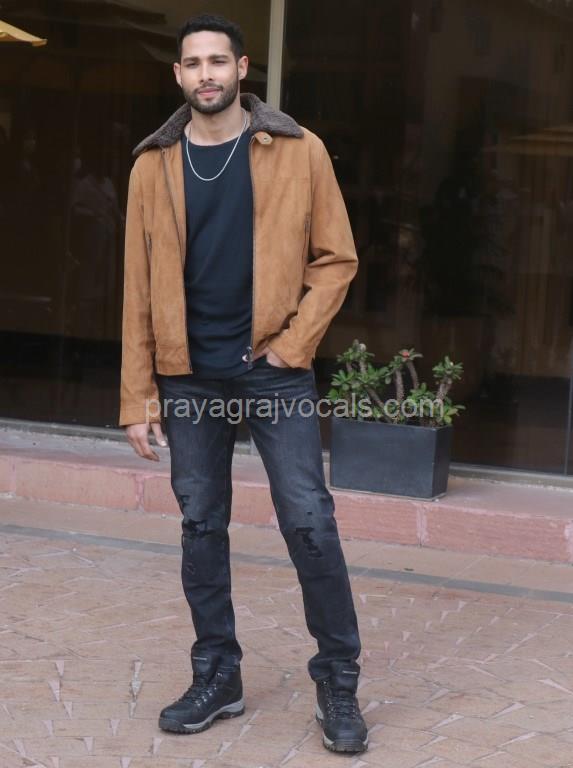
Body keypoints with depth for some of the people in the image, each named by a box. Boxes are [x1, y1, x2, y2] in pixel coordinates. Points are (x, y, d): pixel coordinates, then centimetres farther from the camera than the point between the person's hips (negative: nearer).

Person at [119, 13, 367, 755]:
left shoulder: (297, 151, -2)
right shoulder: (155, 165, 4)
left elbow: (335, 258, 0)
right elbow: (140, 285, 4)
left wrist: (293, 342, -11)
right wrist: (137, 396, 1)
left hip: (275, 370, -2)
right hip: (189, 377, 3)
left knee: (309, 523, -4)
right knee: (200, 526, 8)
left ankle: (338, 680, 10)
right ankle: (217, 675, 22)